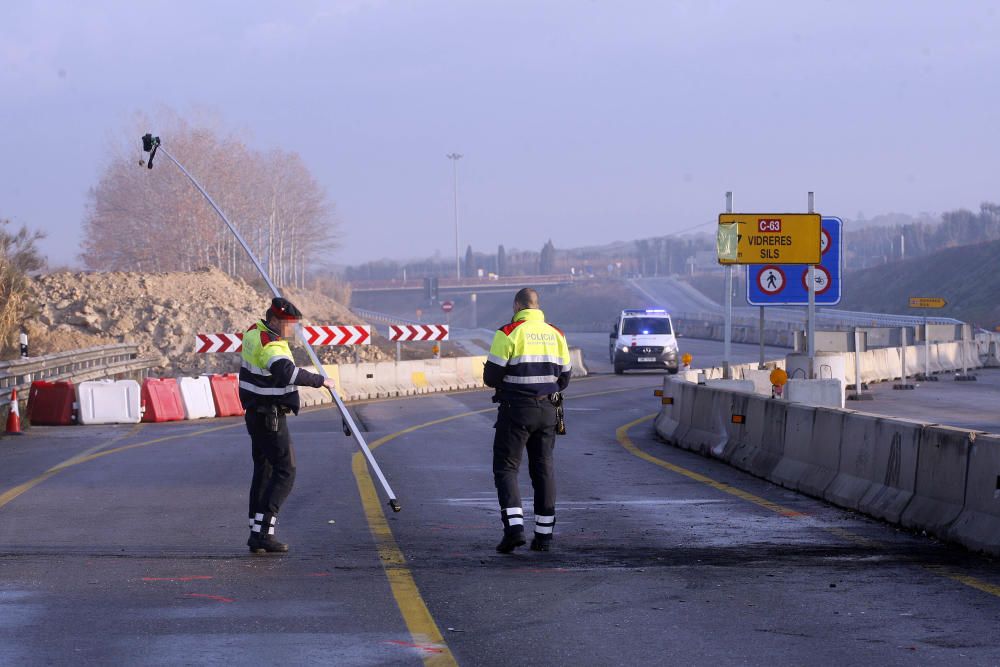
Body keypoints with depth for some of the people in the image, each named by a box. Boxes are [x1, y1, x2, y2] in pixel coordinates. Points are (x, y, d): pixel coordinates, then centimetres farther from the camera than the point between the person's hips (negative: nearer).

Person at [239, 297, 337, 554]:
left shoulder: (255, 331, 9)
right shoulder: (270, 346, -23)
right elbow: (288, 373, -41)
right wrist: (320, 380, -31)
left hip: (256, 414, 10)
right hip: (270, 417, -10)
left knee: (263, 470, 14)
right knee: (285, 471, -9)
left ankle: (258, 533, 15)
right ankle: (263, 531, -17)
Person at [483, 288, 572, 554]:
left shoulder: (509, 333, -9)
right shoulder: (556, 335, 8)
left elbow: (491, 376, -10)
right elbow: (563, 377, 11)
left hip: (516, 411, -5)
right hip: (547, 410, 5)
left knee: (506, 468, 1)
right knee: (543, 469, 11)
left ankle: (514, 527, -16)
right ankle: (544, 534, 10)